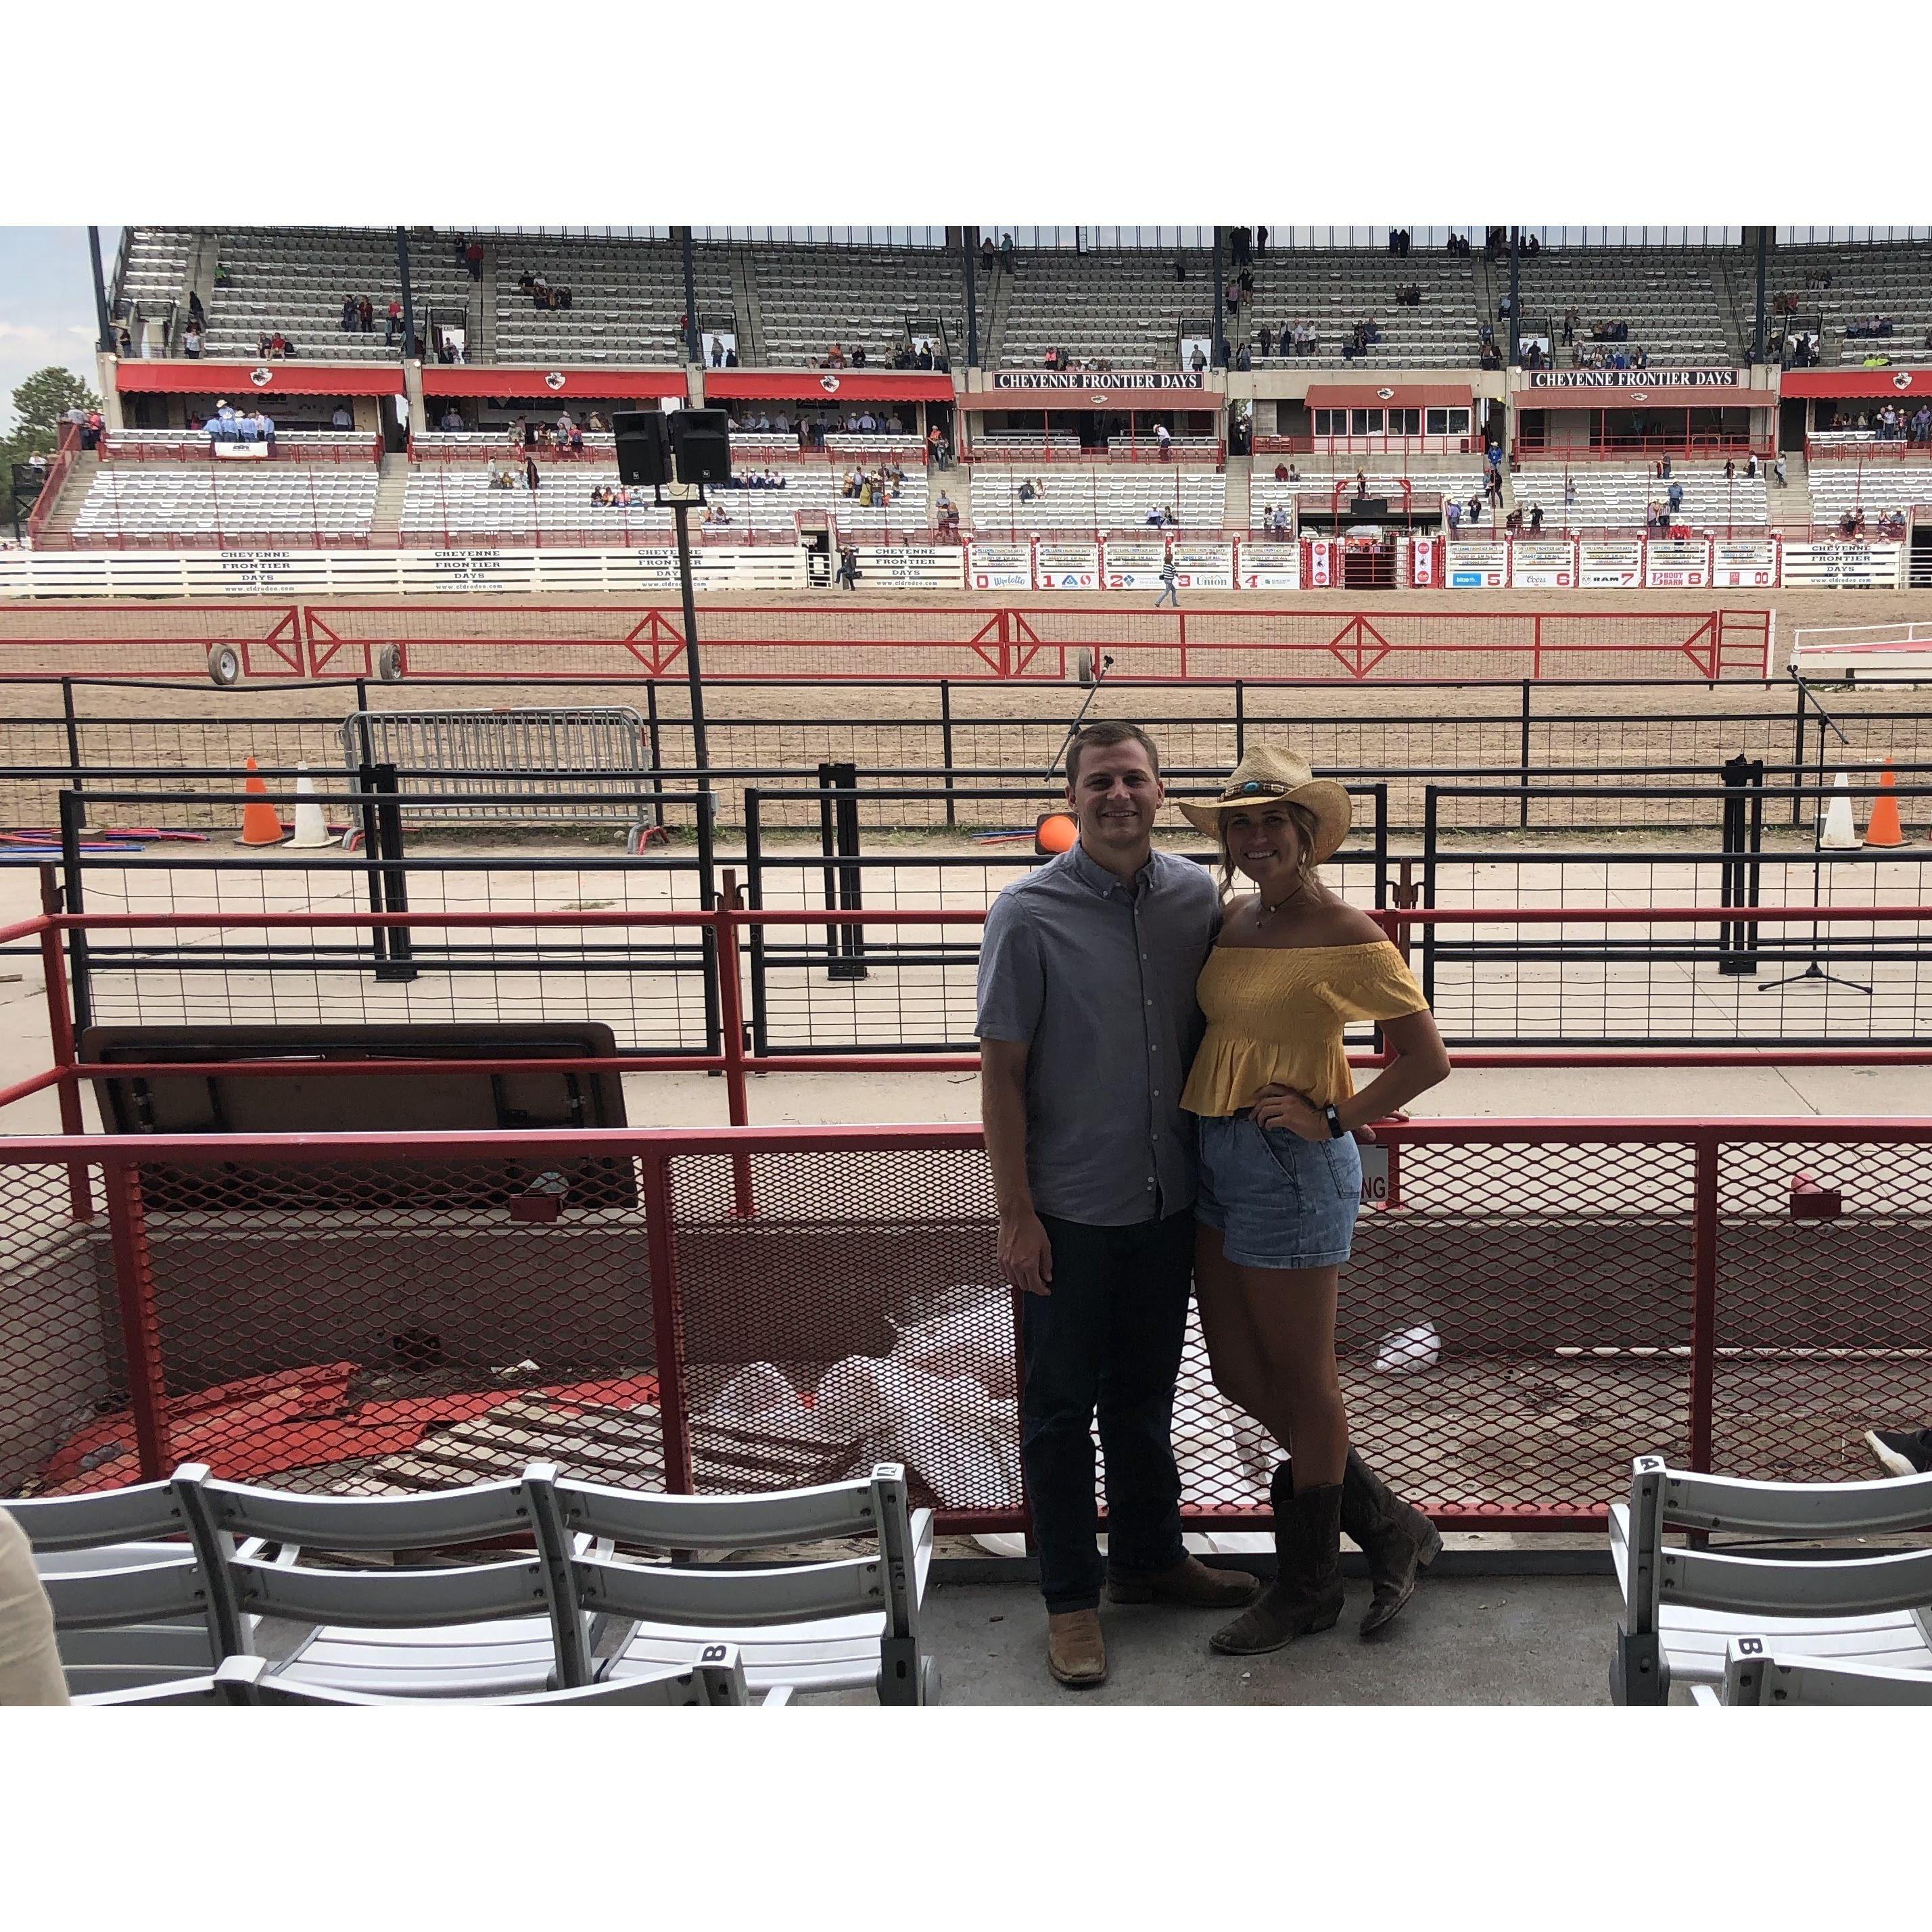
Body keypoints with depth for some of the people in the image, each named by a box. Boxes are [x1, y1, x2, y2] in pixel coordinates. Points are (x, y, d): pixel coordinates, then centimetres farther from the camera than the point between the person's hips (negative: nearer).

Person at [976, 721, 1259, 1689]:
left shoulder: (1195, 896, 0)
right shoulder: (1029, 913, -13)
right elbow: (1002, 1071, -10)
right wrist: (1016, 1215, -12)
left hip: (1167, 1199, 4)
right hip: (1069, 1209, -4)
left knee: (1145, 1394, 20)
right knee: (1062, 1407, 8)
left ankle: (1149, 1557, 38)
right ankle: (1070, 1597, 23)